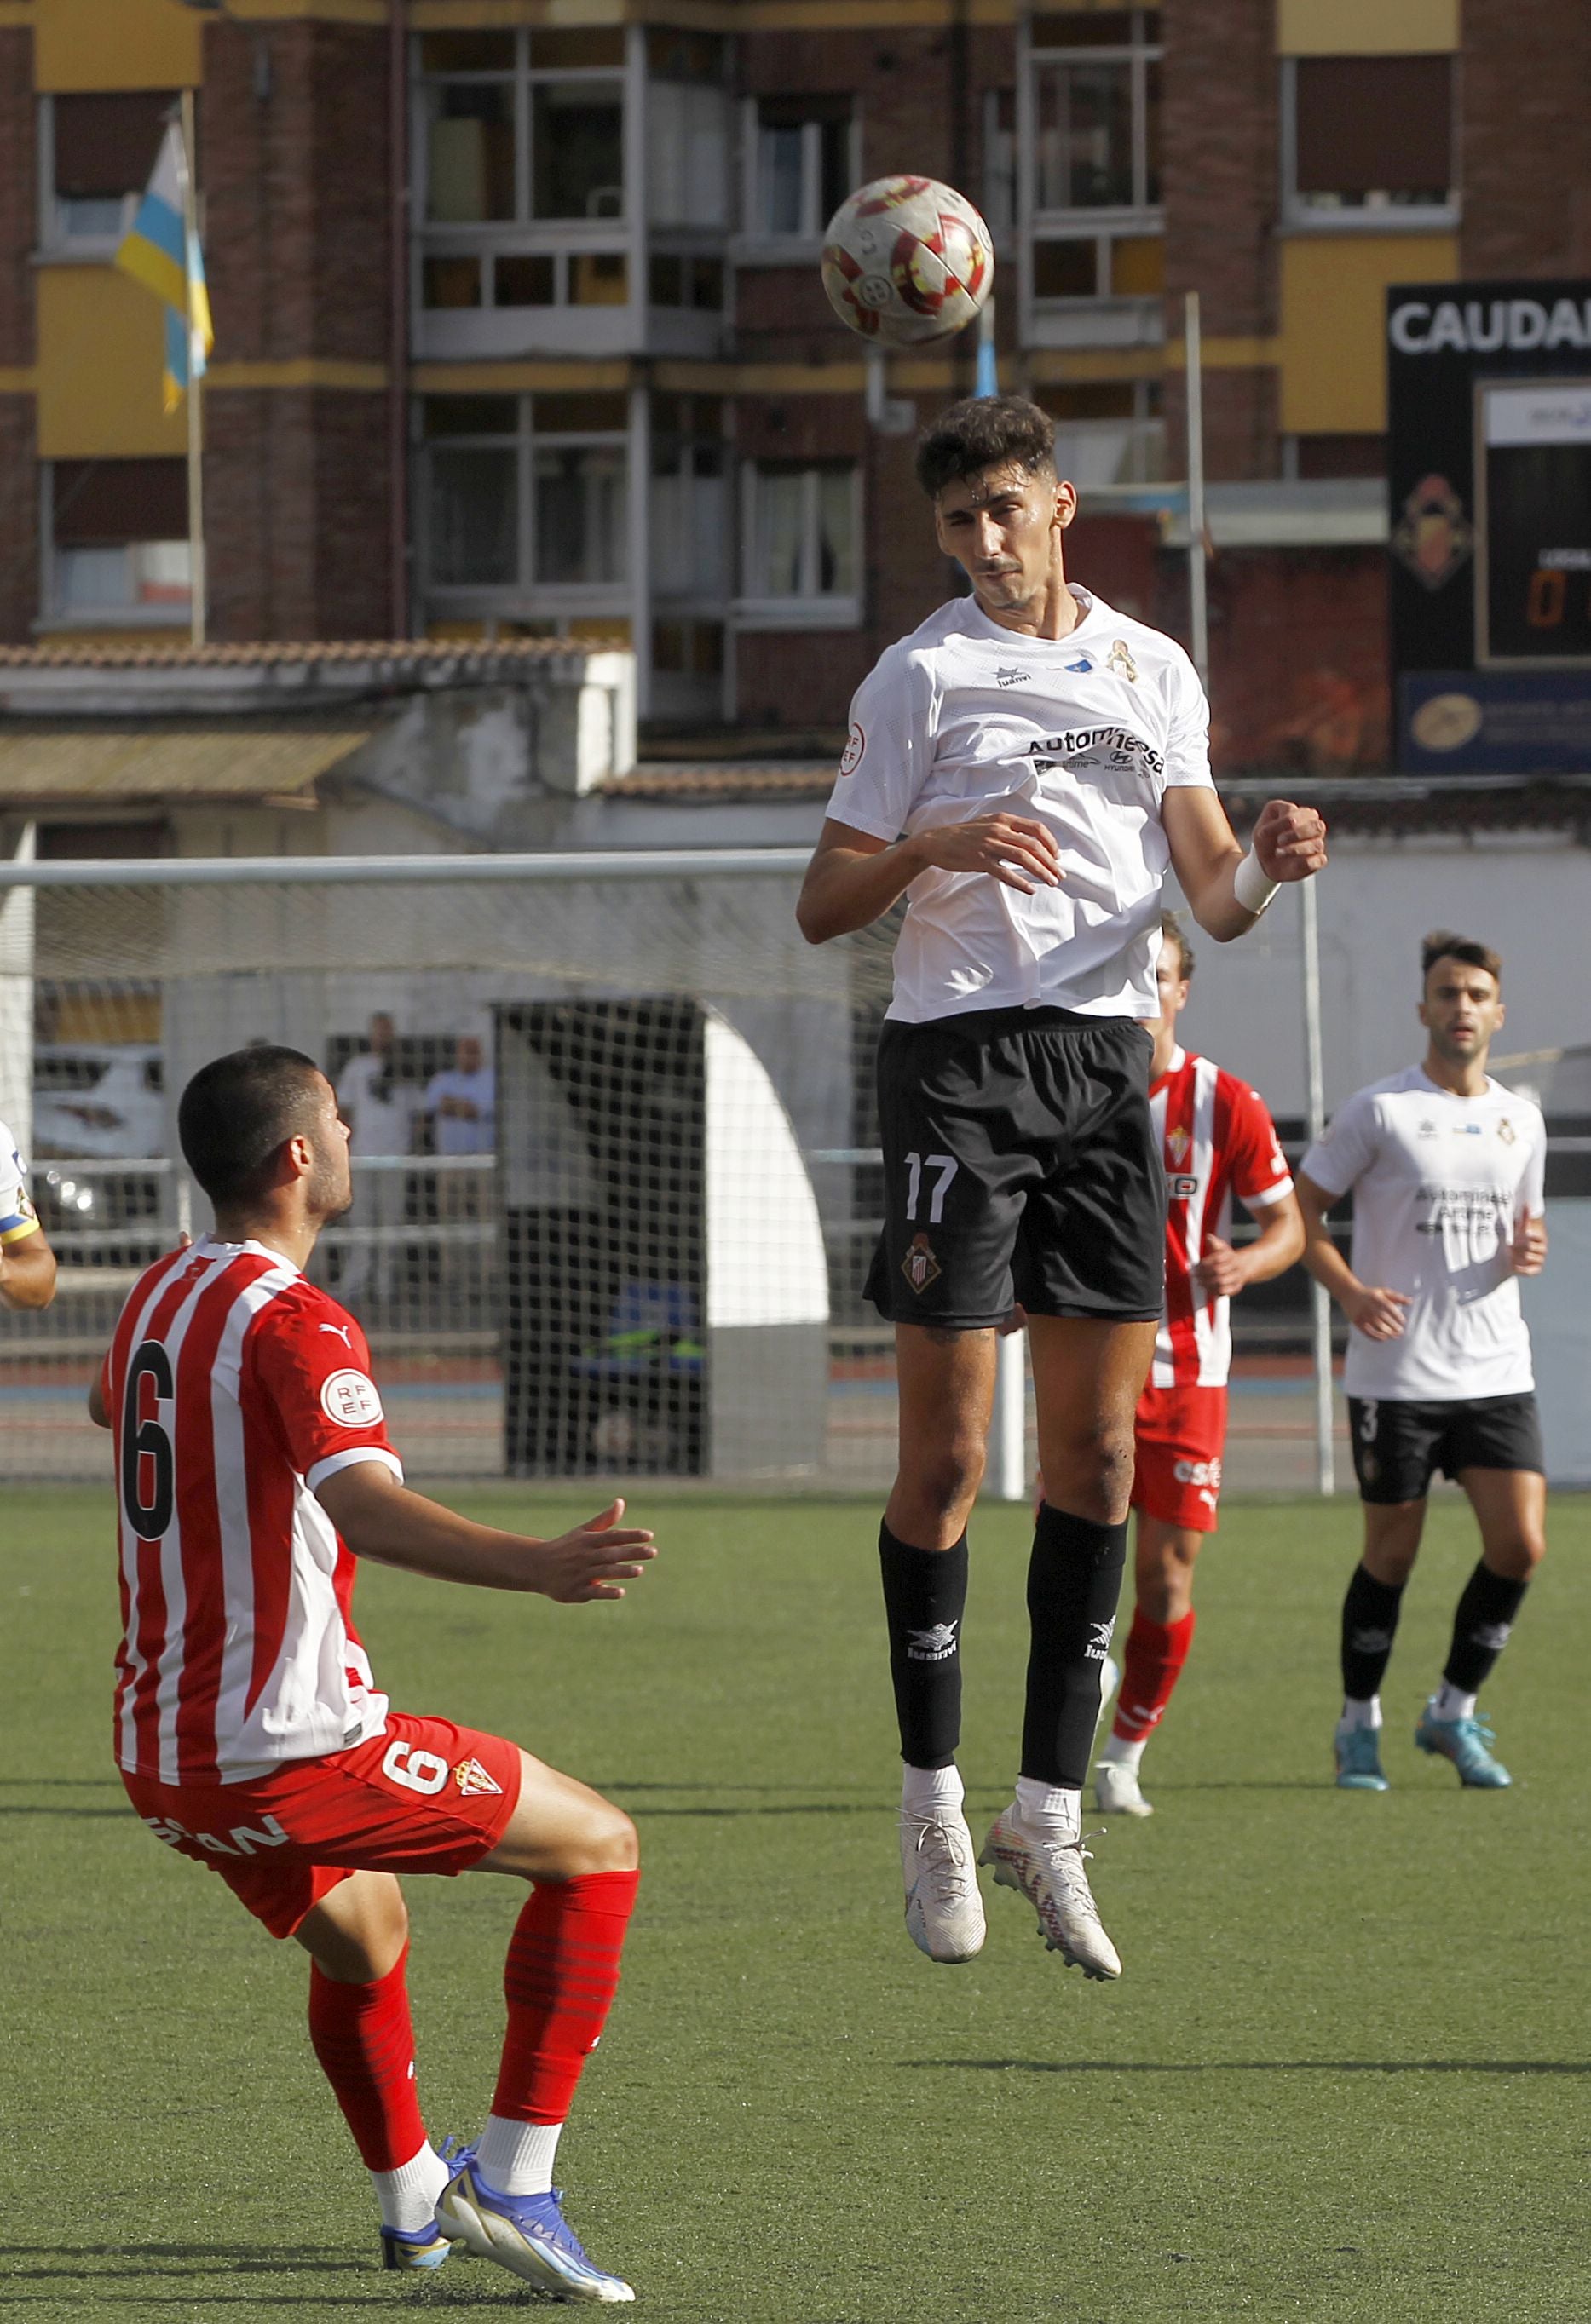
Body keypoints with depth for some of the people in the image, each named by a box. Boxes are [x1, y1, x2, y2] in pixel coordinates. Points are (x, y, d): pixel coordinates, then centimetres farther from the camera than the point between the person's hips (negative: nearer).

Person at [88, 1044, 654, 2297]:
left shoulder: (162, 1294, 11)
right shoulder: (294, 1320, -16)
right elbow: (366, 1508, -34)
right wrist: (541, 1567, -48)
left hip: (159, 1758, 9)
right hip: (293, 1750, -9)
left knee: (362, 1932, 34)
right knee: (599, 1846, 2)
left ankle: (412, 2199, 49)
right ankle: (512, 2185, -3)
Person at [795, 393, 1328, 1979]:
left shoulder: (1153, 672, 13)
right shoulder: (920, 676, 1)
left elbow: (1210, 895, 12)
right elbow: (823, 906, 0)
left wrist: (1265, 867, -10)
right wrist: (933, 848, -19)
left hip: (1106, 1066, 4)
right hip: (958, 1060, -4)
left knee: (1097, 1455, 1)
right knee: (948, 1452, -6)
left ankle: (1051, 1809, 6)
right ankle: (931, 1798, 6)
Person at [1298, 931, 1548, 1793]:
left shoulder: (1521, 1121, 11)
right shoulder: (1379, 1110, -4)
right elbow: (1299, 1210, -1)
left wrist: (1524, 1255, -1)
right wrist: (1350, 1291, -17)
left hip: (1496, 1370, 4)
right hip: (1395, 1373, -4)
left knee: (1519, 1544, -6)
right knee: (1392, 1554, 1)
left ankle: (1454, 1712, 11)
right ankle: (1358, 1725, 19)